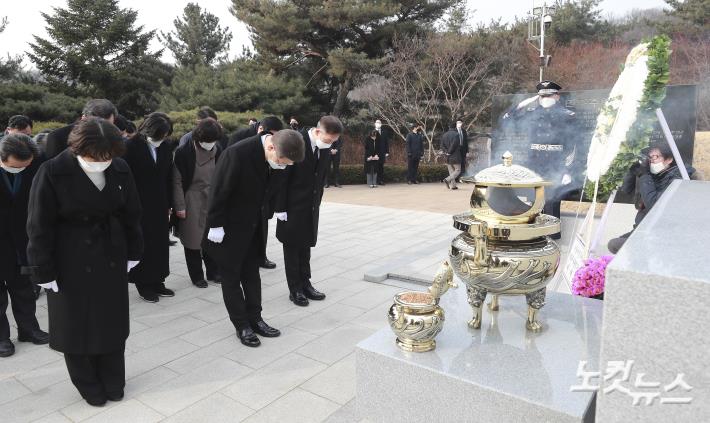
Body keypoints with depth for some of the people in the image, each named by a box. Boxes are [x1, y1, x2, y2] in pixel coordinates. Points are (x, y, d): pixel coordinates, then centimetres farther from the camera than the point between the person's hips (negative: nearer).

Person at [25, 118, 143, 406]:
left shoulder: (120, 170, -7)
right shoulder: (52, 173, -17)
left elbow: (131, 214, 3)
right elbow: (40, 227, -12)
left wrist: (133, 251, 7)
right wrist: (44, 270, -10)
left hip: (111, 258, 3)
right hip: (71, 262, -3)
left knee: (112, 321, 14)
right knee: (76, 325, 11)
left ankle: (113, 381, 34)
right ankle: (88, 385, 32)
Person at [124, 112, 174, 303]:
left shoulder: (165, 148, 3)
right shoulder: (131, 147, -10)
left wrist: (169, 205, 9)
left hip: (160, 206, 5)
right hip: (139, 207, -5)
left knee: (160, 244, 11)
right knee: (143, 245, 3)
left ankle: (156, 281, 24)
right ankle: (143, 284, 18)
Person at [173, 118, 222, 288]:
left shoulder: (217, 150, -1)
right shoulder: (184, 152, -12)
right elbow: (177, 181, -8)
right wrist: (179, 206, -9)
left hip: (212, 200, 4)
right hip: (192, 202, -3)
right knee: (193, 238, 6)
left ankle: (213, 271, 26)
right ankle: (196, 276, 20)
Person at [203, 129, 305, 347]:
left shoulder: (279, 157, -10)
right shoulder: (237, 153, -29)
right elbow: (218, 191, -22)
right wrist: (215, 225, -17)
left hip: (254, 226, 6)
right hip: (230, 227, -6)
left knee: (252, 273, 16)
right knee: (231, 275, 7)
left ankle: (254, 319, 29)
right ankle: (241, 325, 20)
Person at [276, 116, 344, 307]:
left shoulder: (325, 148, 0)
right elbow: (282, 178, -17)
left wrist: (318, 203, 9)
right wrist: (280, 208, -16)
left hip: (311, 208, 6)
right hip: (292, 207, -6)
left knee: (305, 246, 15)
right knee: (292, 248, 6)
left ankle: (305, 284, 27)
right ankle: (295, 289, 16)